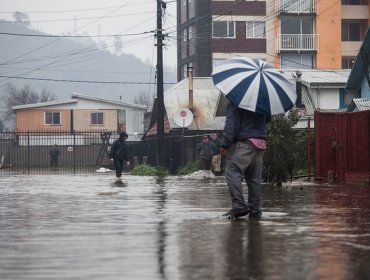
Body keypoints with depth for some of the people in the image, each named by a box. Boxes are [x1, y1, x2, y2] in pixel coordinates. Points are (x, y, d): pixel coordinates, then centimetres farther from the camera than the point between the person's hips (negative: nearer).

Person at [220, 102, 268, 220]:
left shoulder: (234, 103, -4)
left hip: (244, 142, -7)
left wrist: (225, 144, -14)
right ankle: (255, 211, 8)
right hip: (260, 145, 7)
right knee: (255, 178, 9)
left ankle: (239, 205, -22)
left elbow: (231, 123, -12)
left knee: (232, 172, -9)